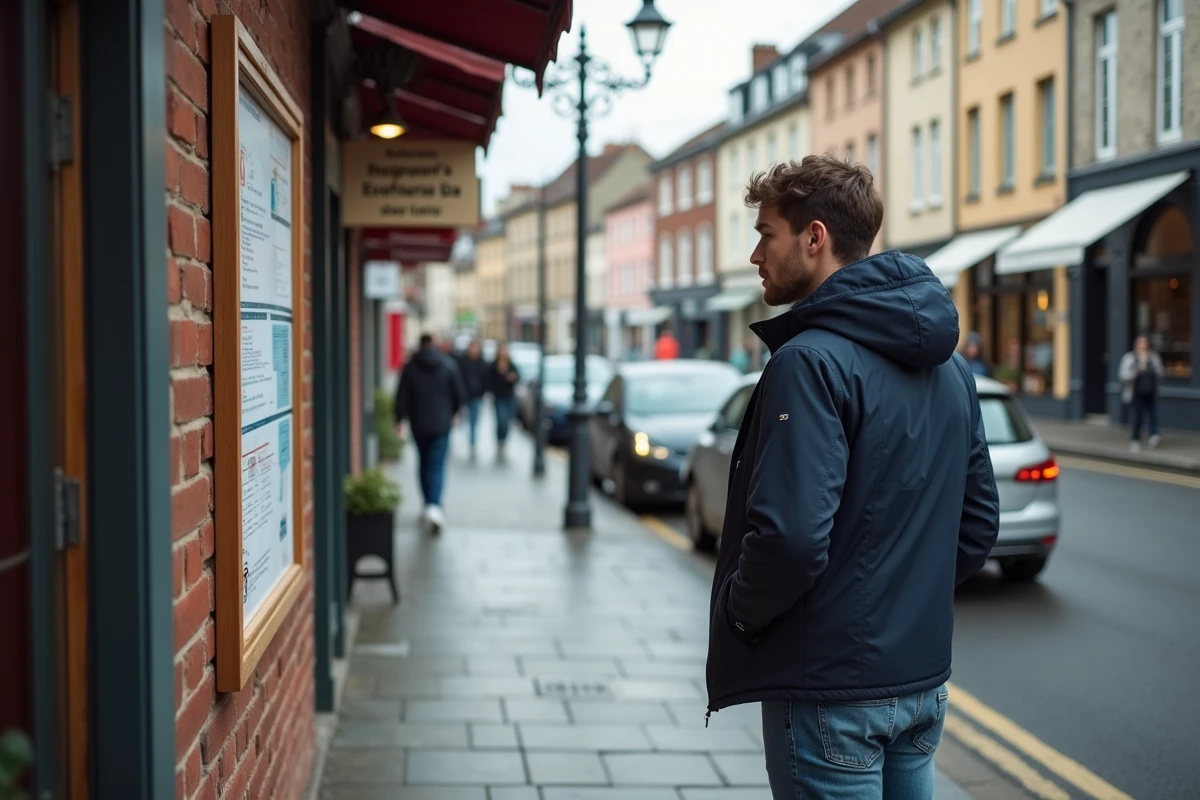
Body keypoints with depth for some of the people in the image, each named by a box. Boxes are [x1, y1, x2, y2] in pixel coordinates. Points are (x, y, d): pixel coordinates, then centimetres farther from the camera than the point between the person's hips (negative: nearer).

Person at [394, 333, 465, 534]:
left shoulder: (410, 367, -5)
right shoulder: (448, 365, -3)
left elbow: (402, 397, -7)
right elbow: (460, 394, 0)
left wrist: (400, 420, 4)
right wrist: (452, 413, 18)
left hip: (419, 425, 1)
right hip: (441, 424, -1)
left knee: (424, 464, 16)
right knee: (437, 466, -3)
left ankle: (429, 506, 19)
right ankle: (434, 506, -22)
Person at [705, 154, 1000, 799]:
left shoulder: (811, 361, -19)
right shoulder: (947, 366, 10)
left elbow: (791, 537, -27)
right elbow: (978, 521, 14)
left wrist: (738, 612, -10)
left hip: (830, 692, -8)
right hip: (923, 681, 8)